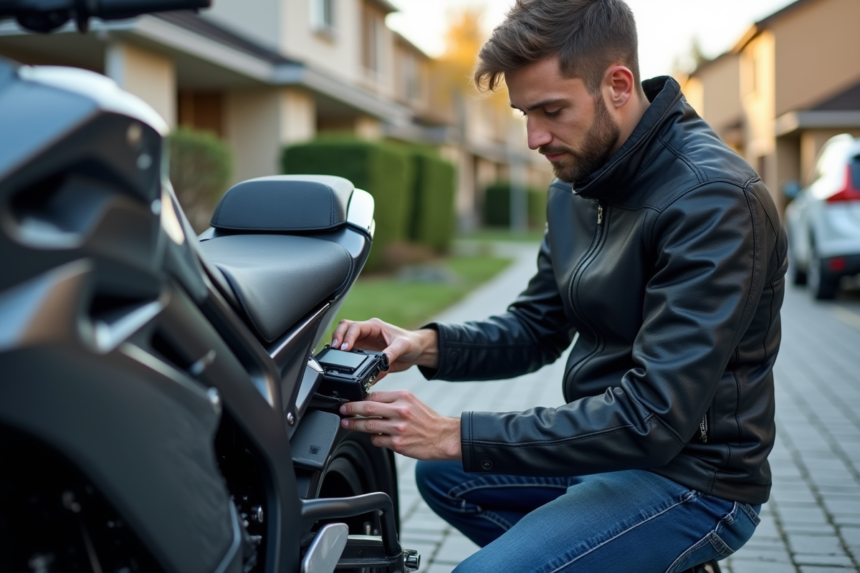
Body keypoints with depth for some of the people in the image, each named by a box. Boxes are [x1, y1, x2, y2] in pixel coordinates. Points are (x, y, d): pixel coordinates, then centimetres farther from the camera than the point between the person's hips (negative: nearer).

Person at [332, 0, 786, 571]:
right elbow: (536, 326, 10)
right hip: (606, 448, 9)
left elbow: (653, 419, -28)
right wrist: (428, 345, -9)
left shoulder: (714, 198, -25)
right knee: (440, 474, 18)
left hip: (692, 477, -9)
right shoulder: (576, 184, 4)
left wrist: (456, 434, -27)